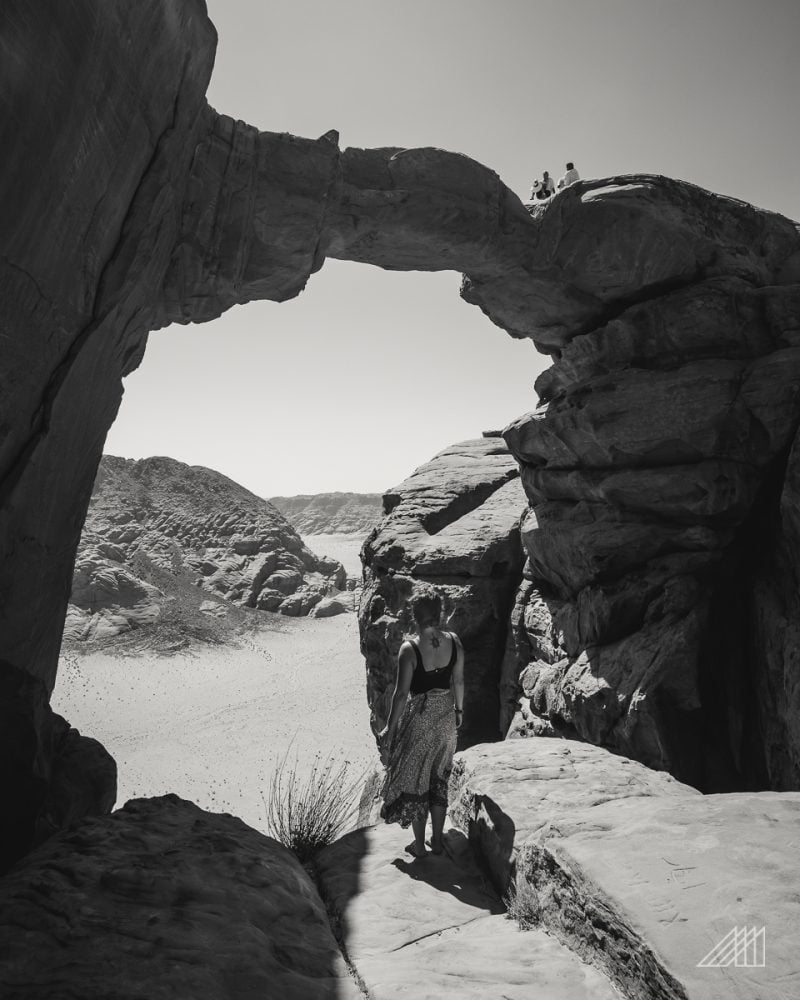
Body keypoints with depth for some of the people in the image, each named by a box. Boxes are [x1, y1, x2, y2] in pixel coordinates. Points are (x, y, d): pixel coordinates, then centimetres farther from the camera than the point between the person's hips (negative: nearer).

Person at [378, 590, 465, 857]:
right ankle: (437, 841, 32)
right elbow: (459, 681, 3)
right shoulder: (454, 641, -8)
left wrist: (390, 728, -9)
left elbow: (401, 693, -19)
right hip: (446, 715, 5)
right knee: (439, 778, 20)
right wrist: (459, 709, 19)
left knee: (415, 778, 14)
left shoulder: (410, 648, -21)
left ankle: (419, 845, 26)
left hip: (419, 717, -5)